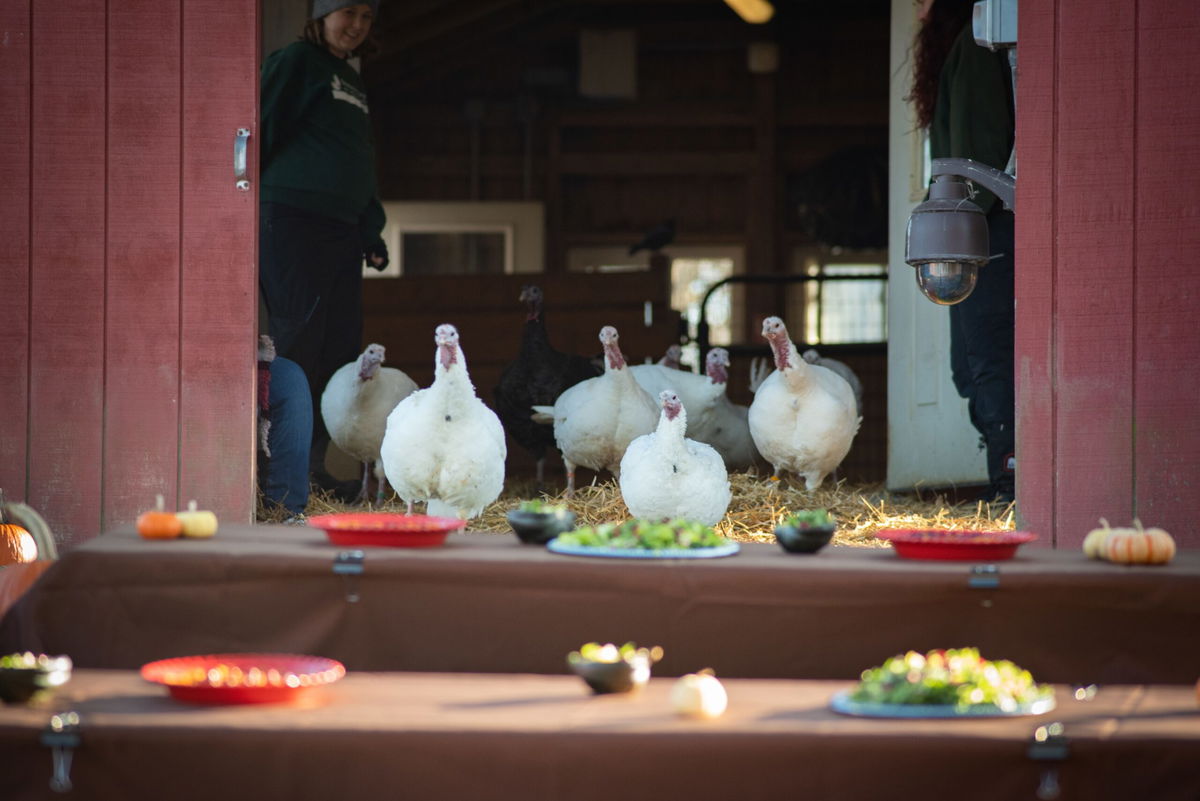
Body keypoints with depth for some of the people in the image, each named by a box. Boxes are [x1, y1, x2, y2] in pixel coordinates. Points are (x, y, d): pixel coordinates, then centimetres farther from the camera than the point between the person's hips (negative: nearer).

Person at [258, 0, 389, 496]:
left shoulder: (352, 81, 25)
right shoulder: (295, 61, 0)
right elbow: (265, 130, -5)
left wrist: (371, 231, 20)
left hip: (341, 228, 9)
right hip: (291, 218, -8)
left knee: (340, 347, 5)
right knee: (298, 343, -11)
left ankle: (313, 465, 9)